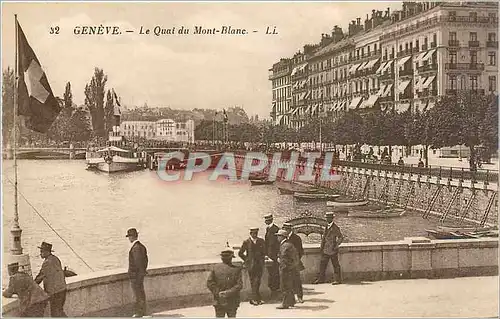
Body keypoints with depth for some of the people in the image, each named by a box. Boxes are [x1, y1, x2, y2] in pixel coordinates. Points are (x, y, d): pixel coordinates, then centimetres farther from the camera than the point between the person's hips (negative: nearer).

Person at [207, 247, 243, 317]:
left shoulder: (215, 268, -3)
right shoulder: (236, 269, -9)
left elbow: (209, 283, -7)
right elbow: (239, 285, -16)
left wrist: (217, 292, -5)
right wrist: (228, 292, -14)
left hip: (219, 301, 1)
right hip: (232, 302, -1)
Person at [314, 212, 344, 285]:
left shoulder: (335, 228, -11)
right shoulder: (327, 227, 12)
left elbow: (341, 237, -12)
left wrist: (336, 246, -15)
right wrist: (322, 247, 13)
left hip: (333, 250, -7)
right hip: (326, 250, 7)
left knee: (336, 265, 1)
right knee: (322, 264, 8)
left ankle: (338, 279, 9)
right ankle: (321, 278, 16)